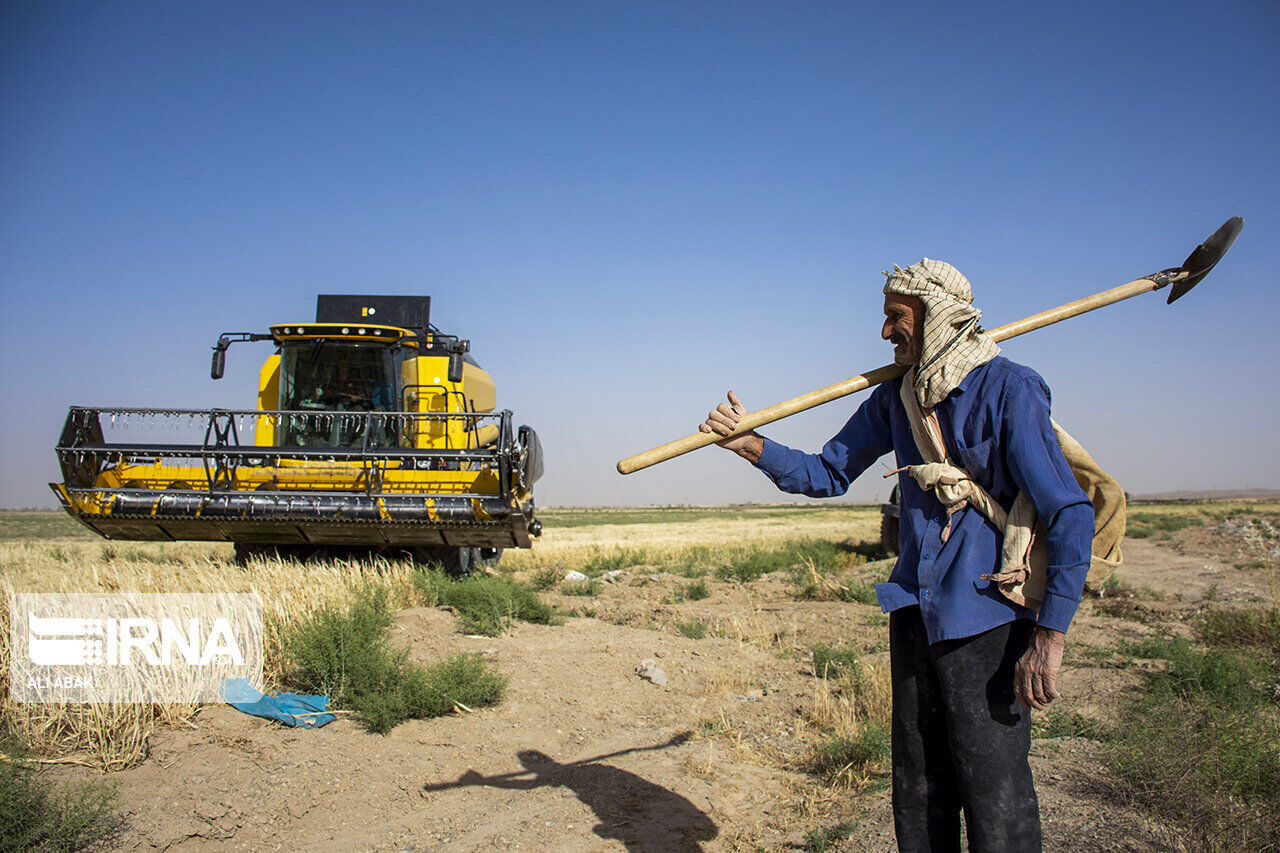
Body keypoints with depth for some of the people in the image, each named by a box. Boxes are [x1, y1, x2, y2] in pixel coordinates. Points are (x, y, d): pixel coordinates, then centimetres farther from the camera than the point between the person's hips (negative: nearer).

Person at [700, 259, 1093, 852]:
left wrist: (1049, 636, -19)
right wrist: (750, 445, 1)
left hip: (985, 619, -6)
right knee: (919, 795, 15)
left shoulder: (1009, 388, -12)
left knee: (995, 803, -2)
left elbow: (1070, 515, -16)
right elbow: (827, 474, 15)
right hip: (915, 612, 6)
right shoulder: (895, 398, 9)